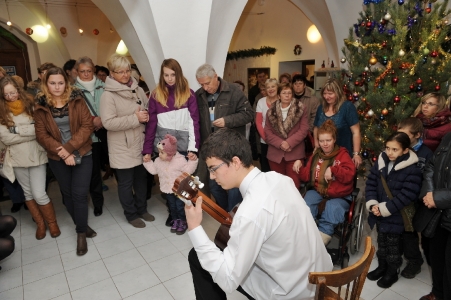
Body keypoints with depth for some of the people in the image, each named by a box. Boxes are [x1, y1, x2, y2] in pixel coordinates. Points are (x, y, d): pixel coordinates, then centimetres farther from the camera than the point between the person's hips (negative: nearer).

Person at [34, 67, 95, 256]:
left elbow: (87, 125, -10)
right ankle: (82, 226, 30)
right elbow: (41, 134, -4)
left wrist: (69, 147, -19)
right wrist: (61, 151, -17)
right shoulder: (41, 106, 0)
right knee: (68, 194, 12)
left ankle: (81, 233, 12)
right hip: (57, 158, 2)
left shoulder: (77, 100, -3)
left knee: (80, 194, -3)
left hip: (82, 154, -2)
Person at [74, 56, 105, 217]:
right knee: (94, 170, 7)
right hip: (89, 136, -1)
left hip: (107, 133, 1)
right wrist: (92, 120, -13)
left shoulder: (103, 87, 6)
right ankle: (98, 203, 23)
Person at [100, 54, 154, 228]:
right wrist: (135, 118, -24)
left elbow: (148, 109, 16)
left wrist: (146, 116, -7)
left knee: (142, 178, 18)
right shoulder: (108, 95, -13)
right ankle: (131, 214, 27)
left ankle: (142, 209, 37)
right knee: (126, 182, 9)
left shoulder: (138, 90, 5)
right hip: (122, 148, -6)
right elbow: (108, 122, -22)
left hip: (140, 143, 6)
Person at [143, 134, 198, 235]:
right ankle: (176, 220, 35)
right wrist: (147, 162, 5)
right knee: (172, 206, 17)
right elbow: (153, 170, 12)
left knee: (180, 206, 4)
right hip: (167, 189, 5)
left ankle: (183, 222, 23)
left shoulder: (180, 160, -19)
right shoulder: (158, 161, -3)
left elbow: (188, 170, -15)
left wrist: (192, 161, -27)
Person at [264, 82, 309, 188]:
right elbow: (267, 132, 2)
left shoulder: (300, 109, 2)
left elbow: (304, 129, -5)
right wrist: (280, 143, -12)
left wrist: (289, 143, -16)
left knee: (294, 183, 0)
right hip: (275, 153, 3)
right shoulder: (271, 111, 8)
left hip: (294, 153, -2)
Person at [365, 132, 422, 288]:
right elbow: (370, 184, 1)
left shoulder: (412, 169, -18)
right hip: (378, 214, 5)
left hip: (396, 217, -5)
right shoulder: (381, 162, -1)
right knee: (381, 242, 22)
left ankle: (392, 272, 34)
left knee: (393, 245, 13)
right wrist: (372, 204, -12)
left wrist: (384, 209, -20)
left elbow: (406, 196, -21)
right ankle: (382, 266, 42)